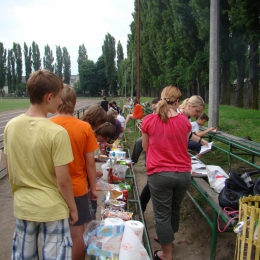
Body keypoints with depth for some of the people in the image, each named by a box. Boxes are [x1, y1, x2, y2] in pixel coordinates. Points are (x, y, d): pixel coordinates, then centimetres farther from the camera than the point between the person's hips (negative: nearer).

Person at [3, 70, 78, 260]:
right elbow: (63, 180, -18)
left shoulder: (11, 126, -5)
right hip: (52, 209, -5)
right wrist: (72, 207, -3)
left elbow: (9, 170, 5)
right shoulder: (57, 132, -22)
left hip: (22, 206, 5)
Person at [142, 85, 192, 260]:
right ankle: (168, 238, 47)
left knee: (162, 214, 10)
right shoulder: (184, 121, -2)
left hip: (159, 174, -3)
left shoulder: (149, 120, -6)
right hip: (183, 173, 3)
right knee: (175, 208, 24)